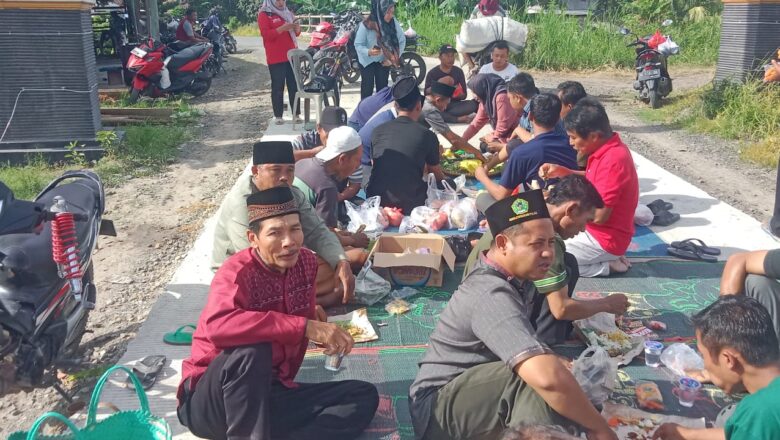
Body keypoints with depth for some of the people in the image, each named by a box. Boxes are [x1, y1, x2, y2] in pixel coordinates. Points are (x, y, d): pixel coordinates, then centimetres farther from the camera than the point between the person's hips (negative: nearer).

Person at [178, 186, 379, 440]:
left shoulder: (306, 262, 1)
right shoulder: (238, 272, -20)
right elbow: (216, 325, -44)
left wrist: (312, 311, 5)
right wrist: (306, 326, -42)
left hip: (270, 394, 7)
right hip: (210, 401, -7)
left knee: (364, 396, -6)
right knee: (252, 351, -38)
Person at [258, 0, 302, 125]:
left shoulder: (288, 13, 18)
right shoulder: (264, 15, -2)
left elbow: (295, 34, 21)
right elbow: (265, 34, -14)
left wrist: (297, 28, -3)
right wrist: (282, 28, -24)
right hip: (276, 58, -6)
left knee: (294, 86, 6)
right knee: (278, 87, -4)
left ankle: (296, 114, 11)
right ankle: (278, 116, -1)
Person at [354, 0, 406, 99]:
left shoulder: (394, 22, -19)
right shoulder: (366, 25, -29)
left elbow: (402, 40, -7)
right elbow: (358, 44, -22)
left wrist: (393, 58, -14)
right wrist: (368, 52, -42)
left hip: (384, 60, 3)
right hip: (367, 60, -3)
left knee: (383, 87, 6)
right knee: (367, 87, -3)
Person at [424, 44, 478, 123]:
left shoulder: (458, 71, 9)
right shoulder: (432, 73, 2)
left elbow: (464, 96, 7)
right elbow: (426, 94, -6)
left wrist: (458, 95, -17)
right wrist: (438, 84, -20)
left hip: (454, 104, 3)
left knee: (473, 104, -26)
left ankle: (445, 116, -25)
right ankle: (458, 119, -27)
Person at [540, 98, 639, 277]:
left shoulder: (613, 160, -28)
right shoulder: (609, 149, 1)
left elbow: (599, 215, -29)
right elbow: (592, 181, 19)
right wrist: (561, 171, 2)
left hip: (604, 240, -10)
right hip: (594, 230, 10)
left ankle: (606, 266, -3)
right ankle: (605, 259, 11)